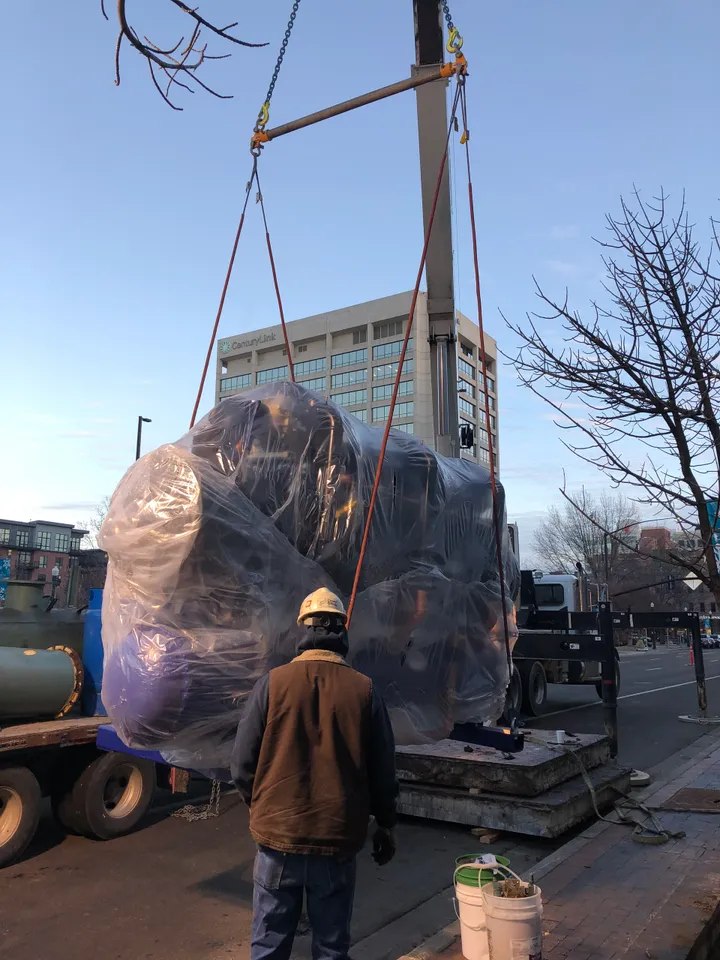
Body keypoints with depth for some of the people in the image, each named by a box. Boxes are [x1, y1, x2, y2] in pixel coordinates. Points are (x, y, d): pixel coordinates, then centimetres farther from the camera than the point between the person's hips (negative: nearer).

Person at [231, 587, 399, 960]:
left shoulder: (273, 683, -11)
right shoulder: (364, 690, -7)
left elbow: (242, 764, -5)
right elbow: (382, 771, 0)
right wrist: (385, 825, 16)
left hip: (278, 835, 0)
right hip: (338, 838, 1)